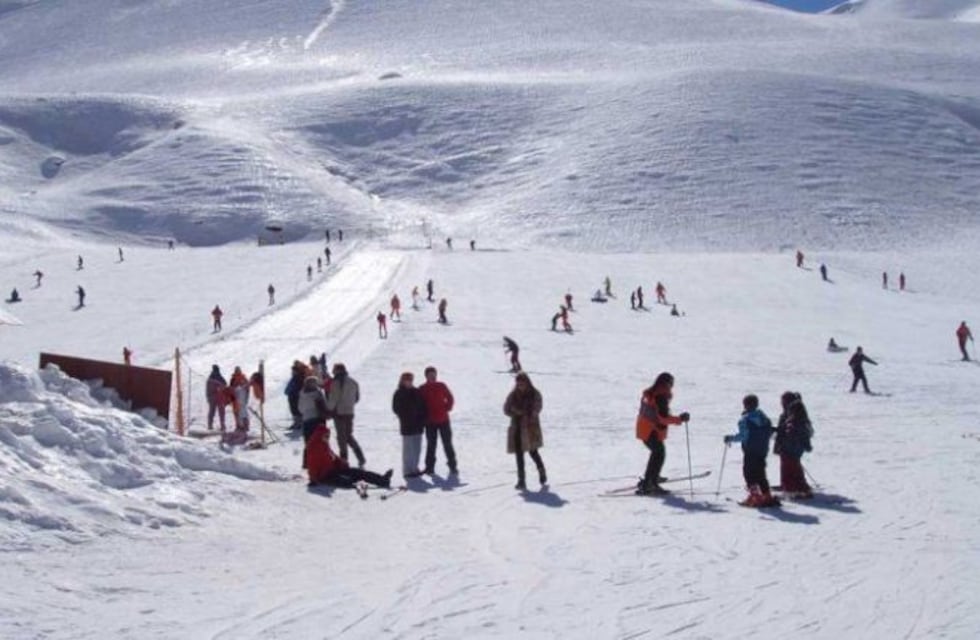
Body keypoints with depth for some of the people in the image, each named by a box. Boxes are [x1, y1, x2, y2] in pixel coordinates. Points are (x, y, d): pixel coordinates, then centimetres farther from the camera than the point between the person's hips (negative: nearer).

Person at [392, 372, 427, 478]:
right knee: (408, 449, -5)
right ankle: (407, 471, -1)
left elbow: (423, 408, 12)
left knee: (417, 448, 9)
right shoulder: (399, 394, -4)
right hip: (407, 426, -6)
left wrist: (423, 418, -1)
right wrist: (405, 417, -15)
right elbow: (396, 409, -8)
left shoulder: (417, 392, 10)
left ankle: (414, 468, 19)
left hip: (418, 425, 6)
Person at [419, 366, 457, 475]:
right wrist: (424, 415, -3)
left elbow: (450, 398, 9)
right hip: (430, 422, -1)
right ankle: (430, 467, 8)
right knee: (431, 444, 2)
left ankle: (452, 465, 13)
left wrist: (447, 409, -2)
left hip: (444, 420, 1)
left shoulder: (441, 386, 1)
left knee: (447, 443, 4)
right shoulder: (422, 389, -2)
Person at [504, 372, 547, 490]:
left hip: (530, 427, -3)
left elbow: (536, 410, -12)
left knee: (532, 451, -4)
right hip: (517, 428, 3)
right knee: (519, 453, 1)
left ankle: (542, 471, 24)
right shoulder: (513, 395, 7)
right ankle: (521, 481, 5)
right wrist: (518, 413, -14)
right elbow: (506, 409, 4)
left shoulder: (535, 394, -3)